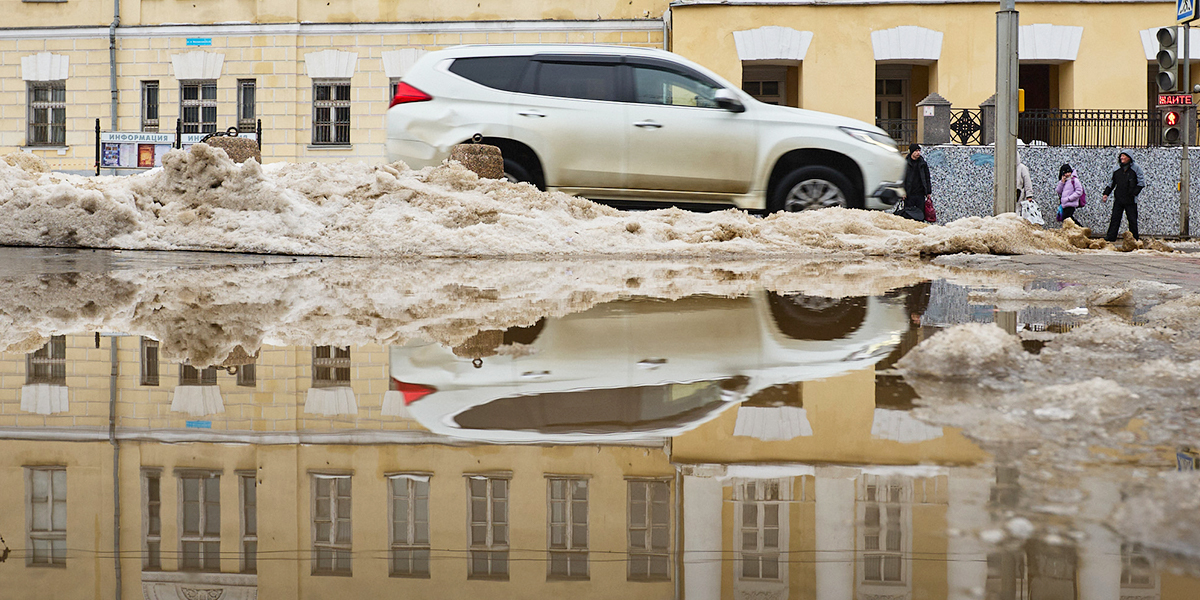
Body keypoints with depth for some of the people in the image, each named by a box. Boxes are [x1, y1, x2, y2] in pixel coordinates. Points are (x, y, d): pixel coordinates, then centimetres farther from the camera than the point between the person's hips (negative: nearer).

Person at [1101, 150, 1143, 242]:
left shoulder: (1135, 169, 0)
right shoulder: (1117, 169, 11)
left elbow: (1141, 183, -1)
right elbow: (1112, 183, 19)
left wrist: (1134, 193, -10)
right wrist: (1106, 194, 9)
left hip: (1130, 200, -3)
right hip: (1118, 199, 3)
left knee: (1132, 219, 2)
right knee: (1115, 218, 0)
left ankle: (1134, 237, 10)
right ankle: (1111, 236, 1)